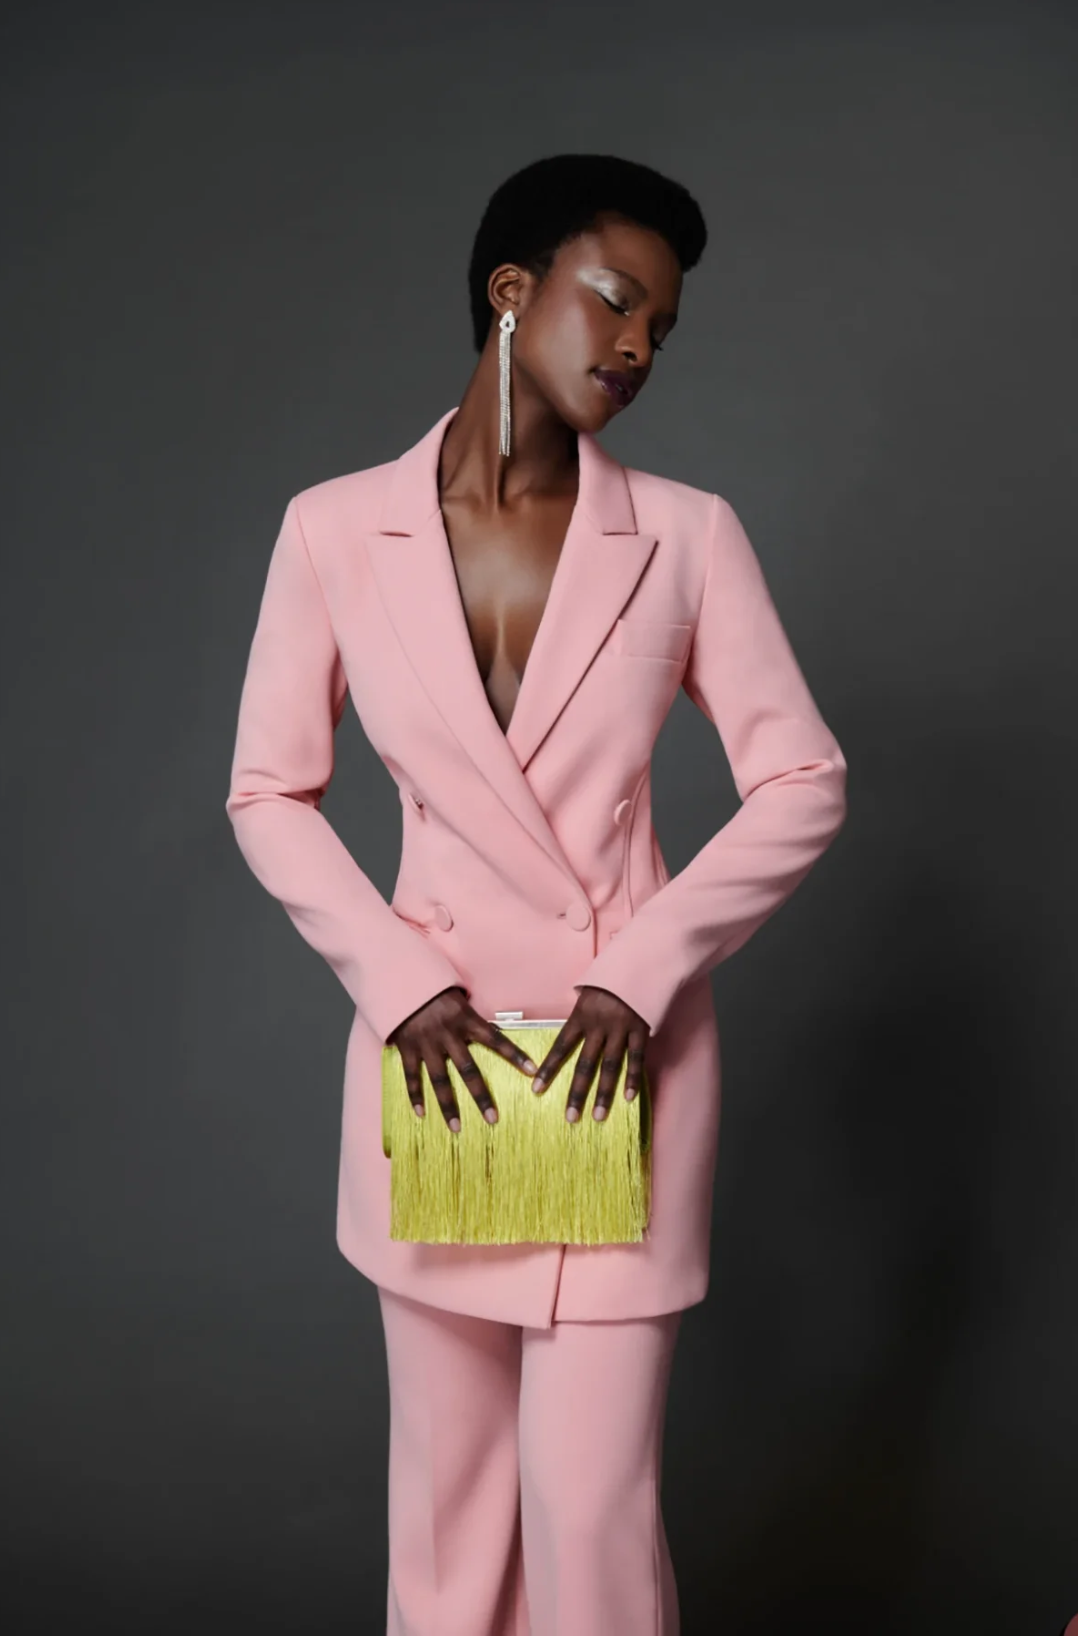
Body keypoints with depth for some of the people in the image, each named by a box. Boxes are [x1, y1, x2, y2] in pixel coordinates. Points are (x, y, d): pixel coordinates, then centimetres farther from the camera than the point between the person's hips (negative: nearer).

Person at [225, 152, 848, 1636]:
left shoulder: (686, 535, -2)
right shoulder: (336, 530, -2)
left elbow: (805, 783, -1)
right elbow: (268, 793, 2)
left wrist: (644, 973, -11)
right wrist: (399, 986, -9)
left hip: (629, 1048, -1)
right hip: (431, 1042, 1)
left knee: (595, 1500, 1)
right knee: (448, 1483, 12)